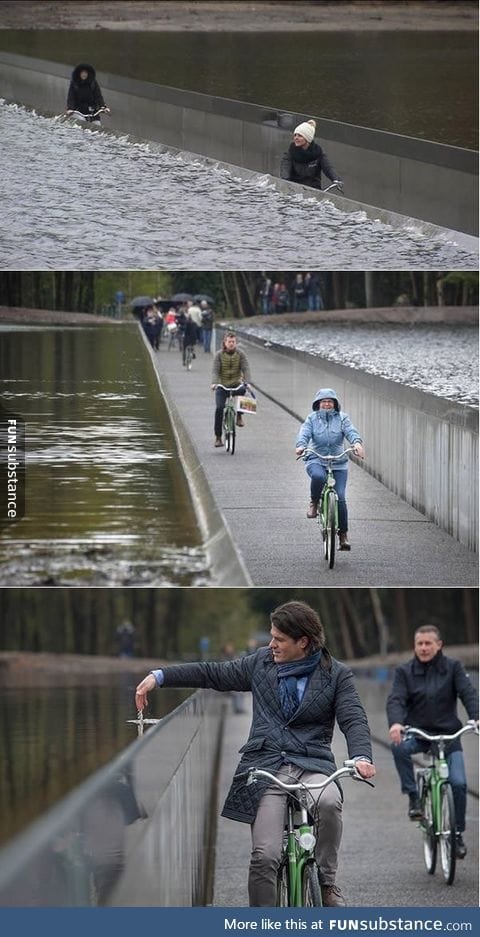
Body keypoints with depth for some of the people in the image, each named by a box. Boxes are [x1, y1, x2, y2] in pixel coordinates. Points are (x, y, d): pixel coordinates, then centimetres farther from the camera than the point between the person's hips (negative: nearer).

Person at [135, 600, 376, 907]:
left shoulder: (336, 674, 4)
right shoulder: (262, 662, 12)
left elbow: (354, 719, -6)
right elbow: (213, 674, 17)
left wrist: (361, 757, -26)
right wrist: (159, 677, 10)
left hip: (312, 766, -2)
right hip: (267, 766, 2)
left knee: (328, 801, -37)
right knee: (265, 856, -14)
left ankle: (327, 881, -14)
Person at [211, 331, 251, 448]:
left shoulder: (240, 354, -1)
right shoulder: (219, 355, -3)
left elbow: (245, 368, -8)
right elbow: (215, 370, -11)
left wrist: (247, 382, -25)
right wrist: (214, 383, -29)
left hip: (236, 384, 0)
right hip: (222, 386, 0)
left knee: (242, 390, -35)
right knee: (219, 408, -16)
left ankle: (239, 415, -10)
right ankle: (218, 437, -5)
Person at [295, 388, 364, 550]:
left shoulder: (342, 418, 6)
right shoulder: (312, 418, 6)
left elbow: (351, 431, -11)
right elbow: (304, 433, -9)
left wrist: (357, 442, -34)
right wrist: (301, 445, -31)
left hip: (338, 463, 1)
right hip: (316, 460, -1)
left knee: (340, 498, -10)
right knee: (318, 476, -37)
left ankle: (343, 534, 1)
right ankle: (314, 503, -7)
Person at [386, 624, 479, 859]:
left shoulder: (453, 667, 1)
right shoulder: (405, 671, 1)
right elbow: (395, 699, -12)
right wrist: (395, 723, -34)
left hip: (448, 734, 0)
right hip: (416, 733, 0)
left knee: (458, 783, -16)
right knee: (398, 747, -35)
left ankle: (458, 834, 4)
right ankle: (413, 797, -20)